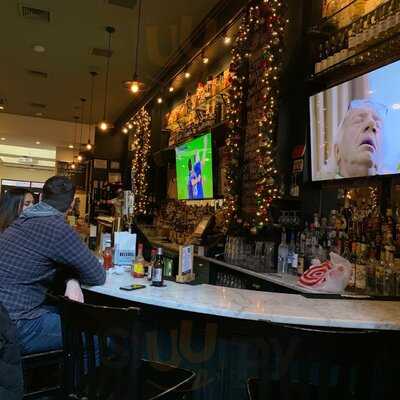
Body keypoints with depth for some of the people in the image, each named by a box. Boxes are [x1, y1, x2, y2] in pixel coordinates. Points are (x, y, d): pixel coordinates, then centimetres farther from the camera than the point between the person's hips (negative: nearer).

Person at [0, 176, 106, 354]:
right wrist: (73, 278, 11)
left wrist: (72, 281, -1)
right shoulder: (58, 228, -18)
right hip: (15, 327, -9)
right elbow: (98, 276, -10)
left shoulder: (23, 221, 9)